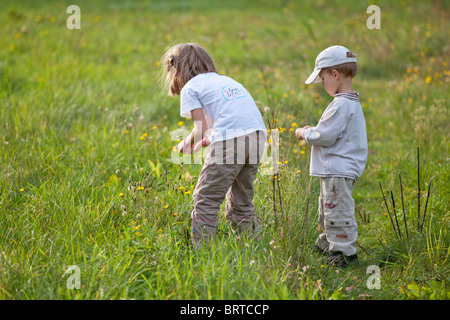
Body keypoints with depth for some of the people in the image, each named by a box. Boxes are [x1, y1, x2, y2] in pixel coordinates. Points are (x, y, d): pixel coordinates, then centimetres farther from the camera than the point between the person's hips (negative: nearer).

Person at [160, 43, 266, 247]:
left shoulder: (190, 88, 9)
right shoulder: (225, 79, 29)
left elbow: (201, 129, 0)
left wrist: (186, 143, 20)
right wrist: (203, 143, 32)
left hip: (231, 141, -7)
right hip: (258, 136, 7)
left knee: (206, 199, 1)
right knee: (241, 200, 18)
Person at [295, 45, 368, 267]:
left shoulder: (341, 105, -19)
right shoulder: (353, 103, 14)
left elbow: (326, 136, -21)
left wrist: (305, 133, -5)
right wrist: (313, 131, 15)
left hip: (338, 172, -11)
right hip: (337, 169, 11)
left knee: (338, 213, -6)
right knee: (327, 212, 20)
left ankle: (344, 252, -2)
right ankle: (326, 244, 31)